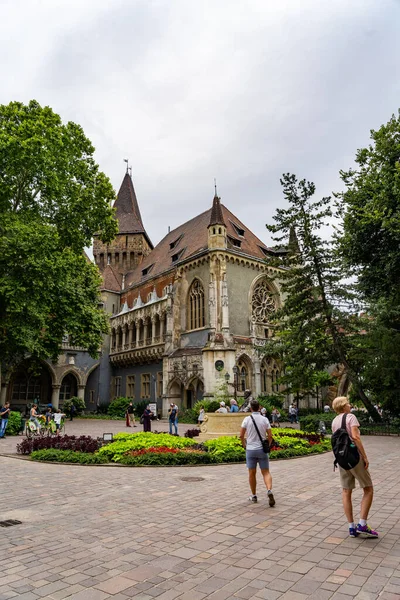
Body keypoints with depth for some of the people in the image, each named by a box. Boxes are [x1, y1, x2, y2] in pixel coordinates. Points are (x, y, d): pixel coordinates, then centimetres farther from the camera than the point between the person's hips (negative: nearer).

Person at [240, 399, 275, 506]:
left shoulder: (247, 419, -7)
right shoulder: (265, 419, -4)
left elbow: (241, 435, -5)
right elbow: (270, 436, -3)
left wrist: (244, 445, 12)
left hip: (250, 449, 0)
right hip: (262, 449, 0)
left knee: (252, 473, 12)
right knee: (266, 473, 7)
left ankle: (254, 496, 21)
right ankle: (269, 491, -16)